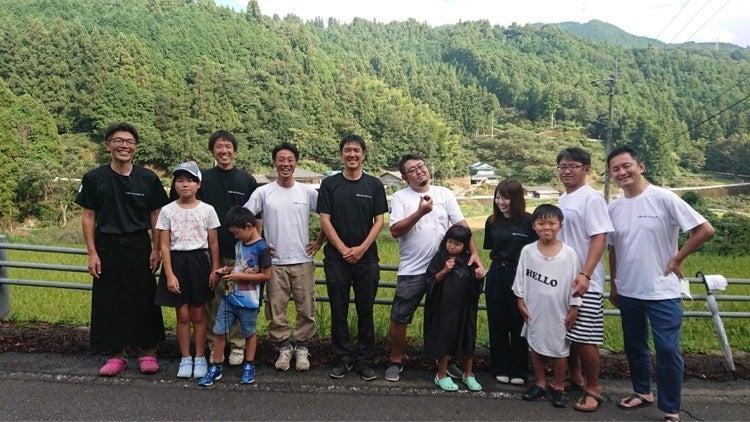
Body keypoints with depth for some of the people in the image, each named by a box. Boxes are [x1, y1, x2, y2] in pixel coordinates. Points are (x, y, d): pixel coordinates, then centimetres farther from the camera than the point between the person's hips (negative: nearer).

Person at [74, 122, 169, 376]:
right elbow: (88, 217, 3)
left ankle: (147, 352, 18)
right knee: (109, 302, 6)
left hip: (139, 247, 0)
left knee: (144, 301, 5)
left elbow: (156, 215, 3)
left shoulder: (148, 179, 0)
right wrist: (92, 253, -3)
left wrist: (156, 249, -2)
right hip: (107, 248, 1)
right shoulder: (94, 179, 0)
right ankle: (116, 354, 19)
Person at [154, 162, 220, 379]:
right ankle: (185, 359, 19)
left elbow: (213, 243, 3)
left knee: (198, 314, 7)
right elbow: (164, 246, -2)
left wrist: (215, 270, -1)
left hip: (199, 261, 0)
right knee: (183, 315, 5)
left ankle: (200, 358, 19)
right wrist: (169, 274, -8)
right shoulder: (167, 211, -1)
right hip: (177, 261, 0)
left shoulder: (207, 210, -1)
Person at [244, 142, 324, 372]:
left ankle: (301, 347, 21)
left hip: (303, 260, 1)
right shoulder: (263, 192, -1)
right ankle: (284, 347, 22)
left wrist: (319, 241, 4)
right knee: (276, 310, 7)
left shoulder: (308, 192, 1)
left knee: (306, 309, 5)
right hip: (274, 262, 0)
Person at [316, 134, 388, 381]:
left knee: (365, 311, 5)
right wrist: (343, 249, -9)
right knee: (338, 311, 6)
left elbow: (379, 221, 2)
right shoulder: (330, 184, 4)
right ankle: (342, 358, 19)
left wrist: (361, 248, -9)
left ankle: (364, 360, 17)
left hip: (366, 257, 0)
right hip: (336, 256, 0)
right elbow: (325, 220, -1)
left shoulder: (374, 185, 5)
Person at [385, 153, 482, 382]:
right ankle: (396, 361, 23)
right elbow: (395, 231, -13)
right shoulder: (400, 197, -3)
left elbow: (462, 224, -1)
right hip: (412, 271, -2)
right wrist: (420, 212, -23)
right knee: (399, 318, 3)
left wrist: (474, 252, -12)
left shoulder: (444, 193, 4)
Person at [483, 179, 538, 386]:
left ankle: (519, 372, 23)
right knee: (497, 325, 10)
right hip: (496, 276, 4)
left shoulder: (529, 221, -9)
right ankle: (500, 369, 25)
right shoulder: (492, 222, 4)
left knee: (518, 326, 8)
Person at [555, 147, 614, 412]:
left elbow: (599, 238, -18)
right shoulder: (562, 200, 13)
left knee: (584, 337, -3)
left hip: (584, 281, -8)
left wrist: (585, 275, -26)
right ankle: (574, 378, 31)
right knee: (566, 333, 14)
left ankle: (593, 390, 13)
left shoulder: (591, 198, -11)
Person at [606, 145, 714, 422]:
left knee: (667, 350, -2)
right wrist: (613, 284, 14)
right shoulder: (614, 208, 2)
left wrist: (677, 259, -9)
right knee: (634, 345, 17)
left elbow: (705, 230, -13)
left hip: (662, 291, -5)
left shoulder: (663, 198, -13)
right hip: (627, 291, 5)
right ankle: (643, 392, 36)